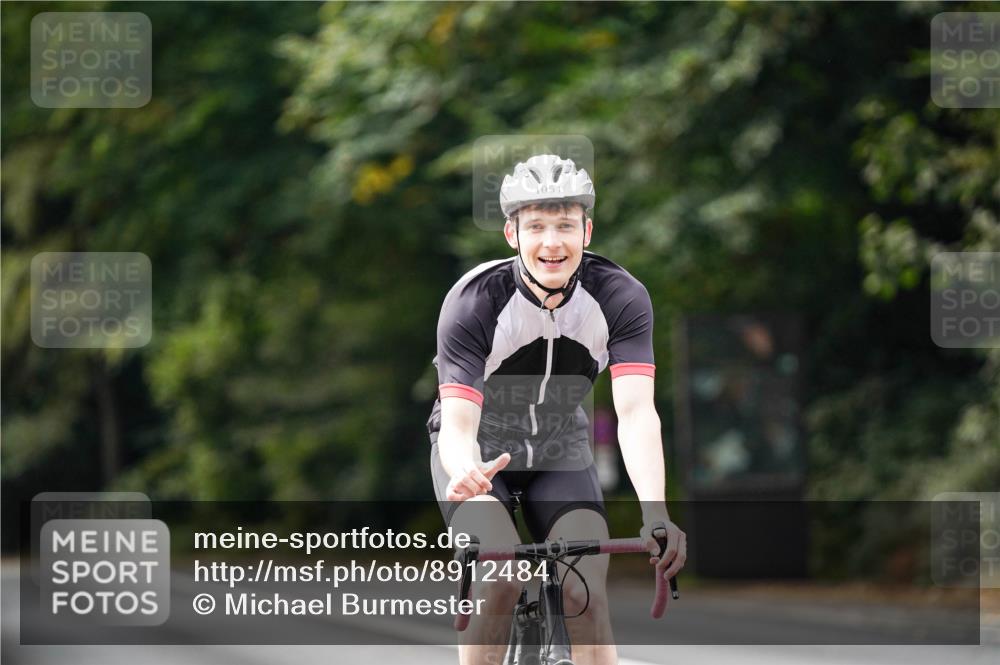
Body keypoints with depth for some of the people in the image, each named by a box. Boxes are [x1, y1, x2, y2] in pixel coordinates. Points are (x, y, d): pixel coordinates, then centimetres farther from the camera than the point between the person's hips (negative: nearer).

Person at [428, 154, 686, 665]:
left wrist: (656, 514, -49)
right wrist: (465, 473, -60)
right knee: (499, 580, -27)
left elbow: (636, 412, -33)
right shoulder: (474, 301, -28)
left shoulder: (620, 297, -23)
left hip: (560, 451, 2)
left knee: (586, 593, -18)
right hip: (479, 453, -2)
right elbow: (457, 424, -35)